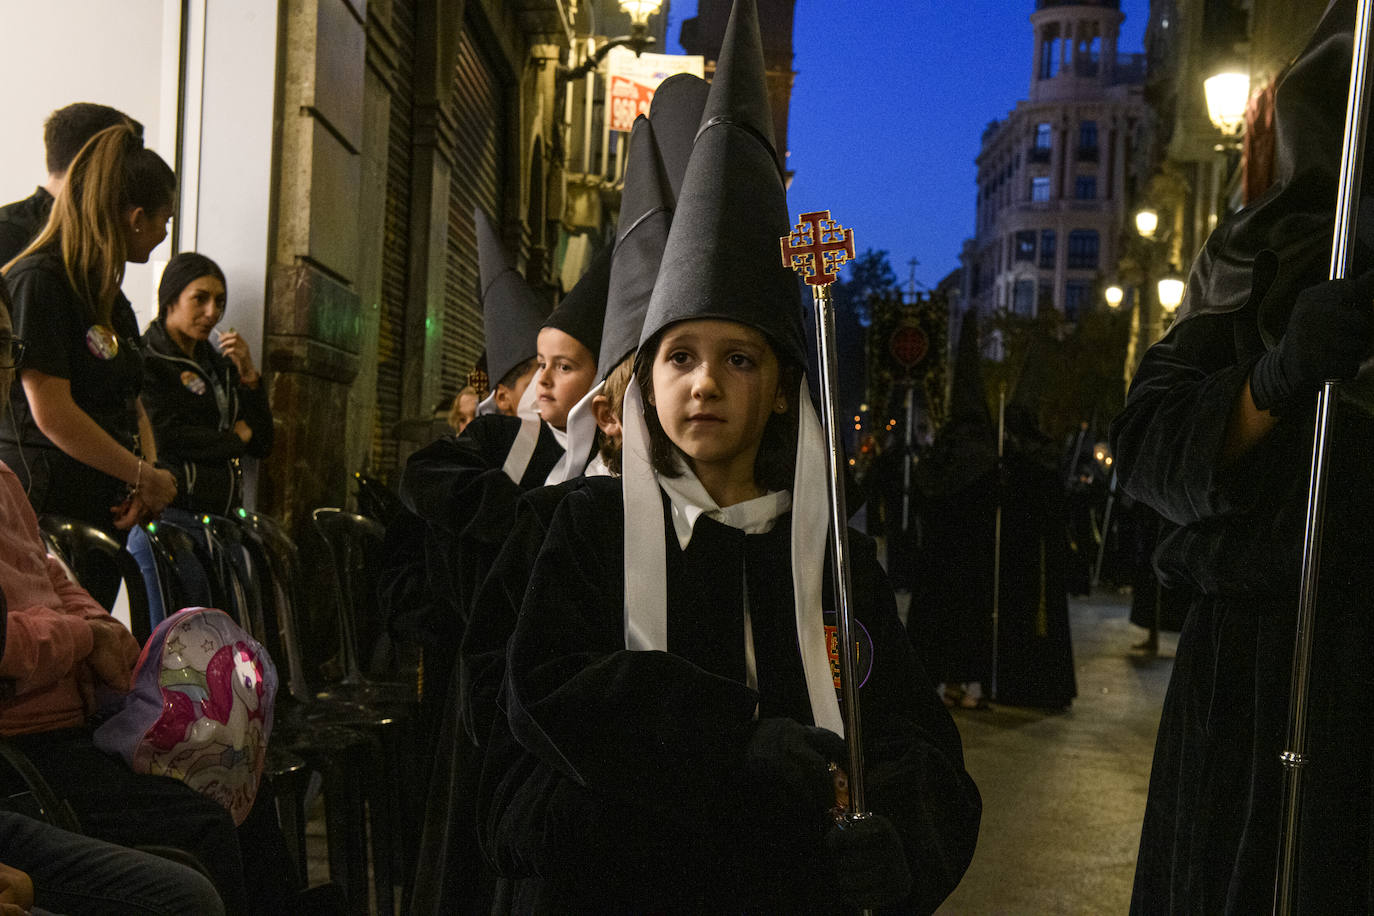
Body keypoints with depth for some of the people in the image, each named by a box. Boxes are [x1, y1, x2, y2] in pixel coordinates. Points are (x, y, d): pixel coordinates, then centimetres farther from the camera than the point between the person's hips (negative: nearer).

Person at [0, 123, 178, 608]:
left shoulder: (108, 294, 18)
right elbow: (52, 414, -17)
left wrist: (149, 473, 0)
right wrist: (144, 476, -10)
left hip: (106, 513, 9)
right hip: (44, 512, -9)